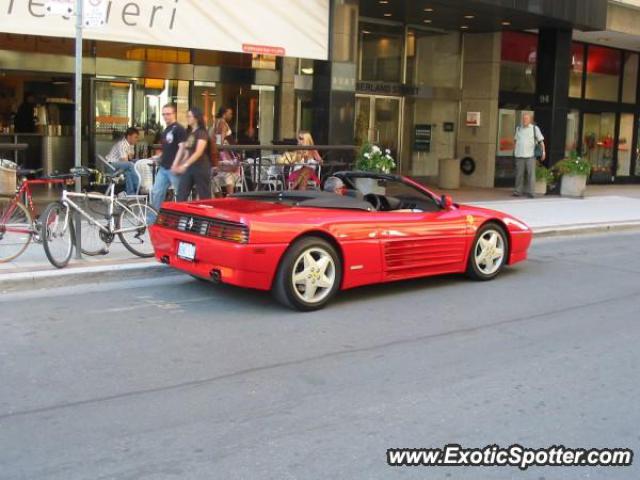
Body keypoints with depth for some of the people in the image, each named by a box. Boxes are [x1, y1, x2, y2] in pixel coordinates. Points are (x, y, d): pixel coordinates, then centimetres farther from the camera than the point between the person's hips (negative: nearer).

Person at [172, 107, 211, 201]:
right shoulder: (188, 133, 14)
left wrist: (185, 165, -24)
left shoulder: (202, 133, -8)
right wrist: (176, 164, 7)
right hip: (188, 168, 7)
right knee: (180, 197, 1)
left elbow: (198, 152, -18)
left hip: (200, 167, -7)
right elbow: (186, 152, 16)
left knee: (204, 198, -1)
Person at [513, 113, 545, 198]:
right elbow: (515, 140, 23)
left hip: (530, 156, -2)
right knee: (519, 174, 2)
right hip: (519, 155, 2)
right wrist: (514, 150, 15)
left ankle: (530, 192, 0)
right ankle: (518, 191, 8)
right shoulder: (519, 128, 11)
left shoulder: (535, 128, 3)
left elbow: (541, 141, 2)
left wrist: (543, 152, -6)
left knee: (531, 174, -4)